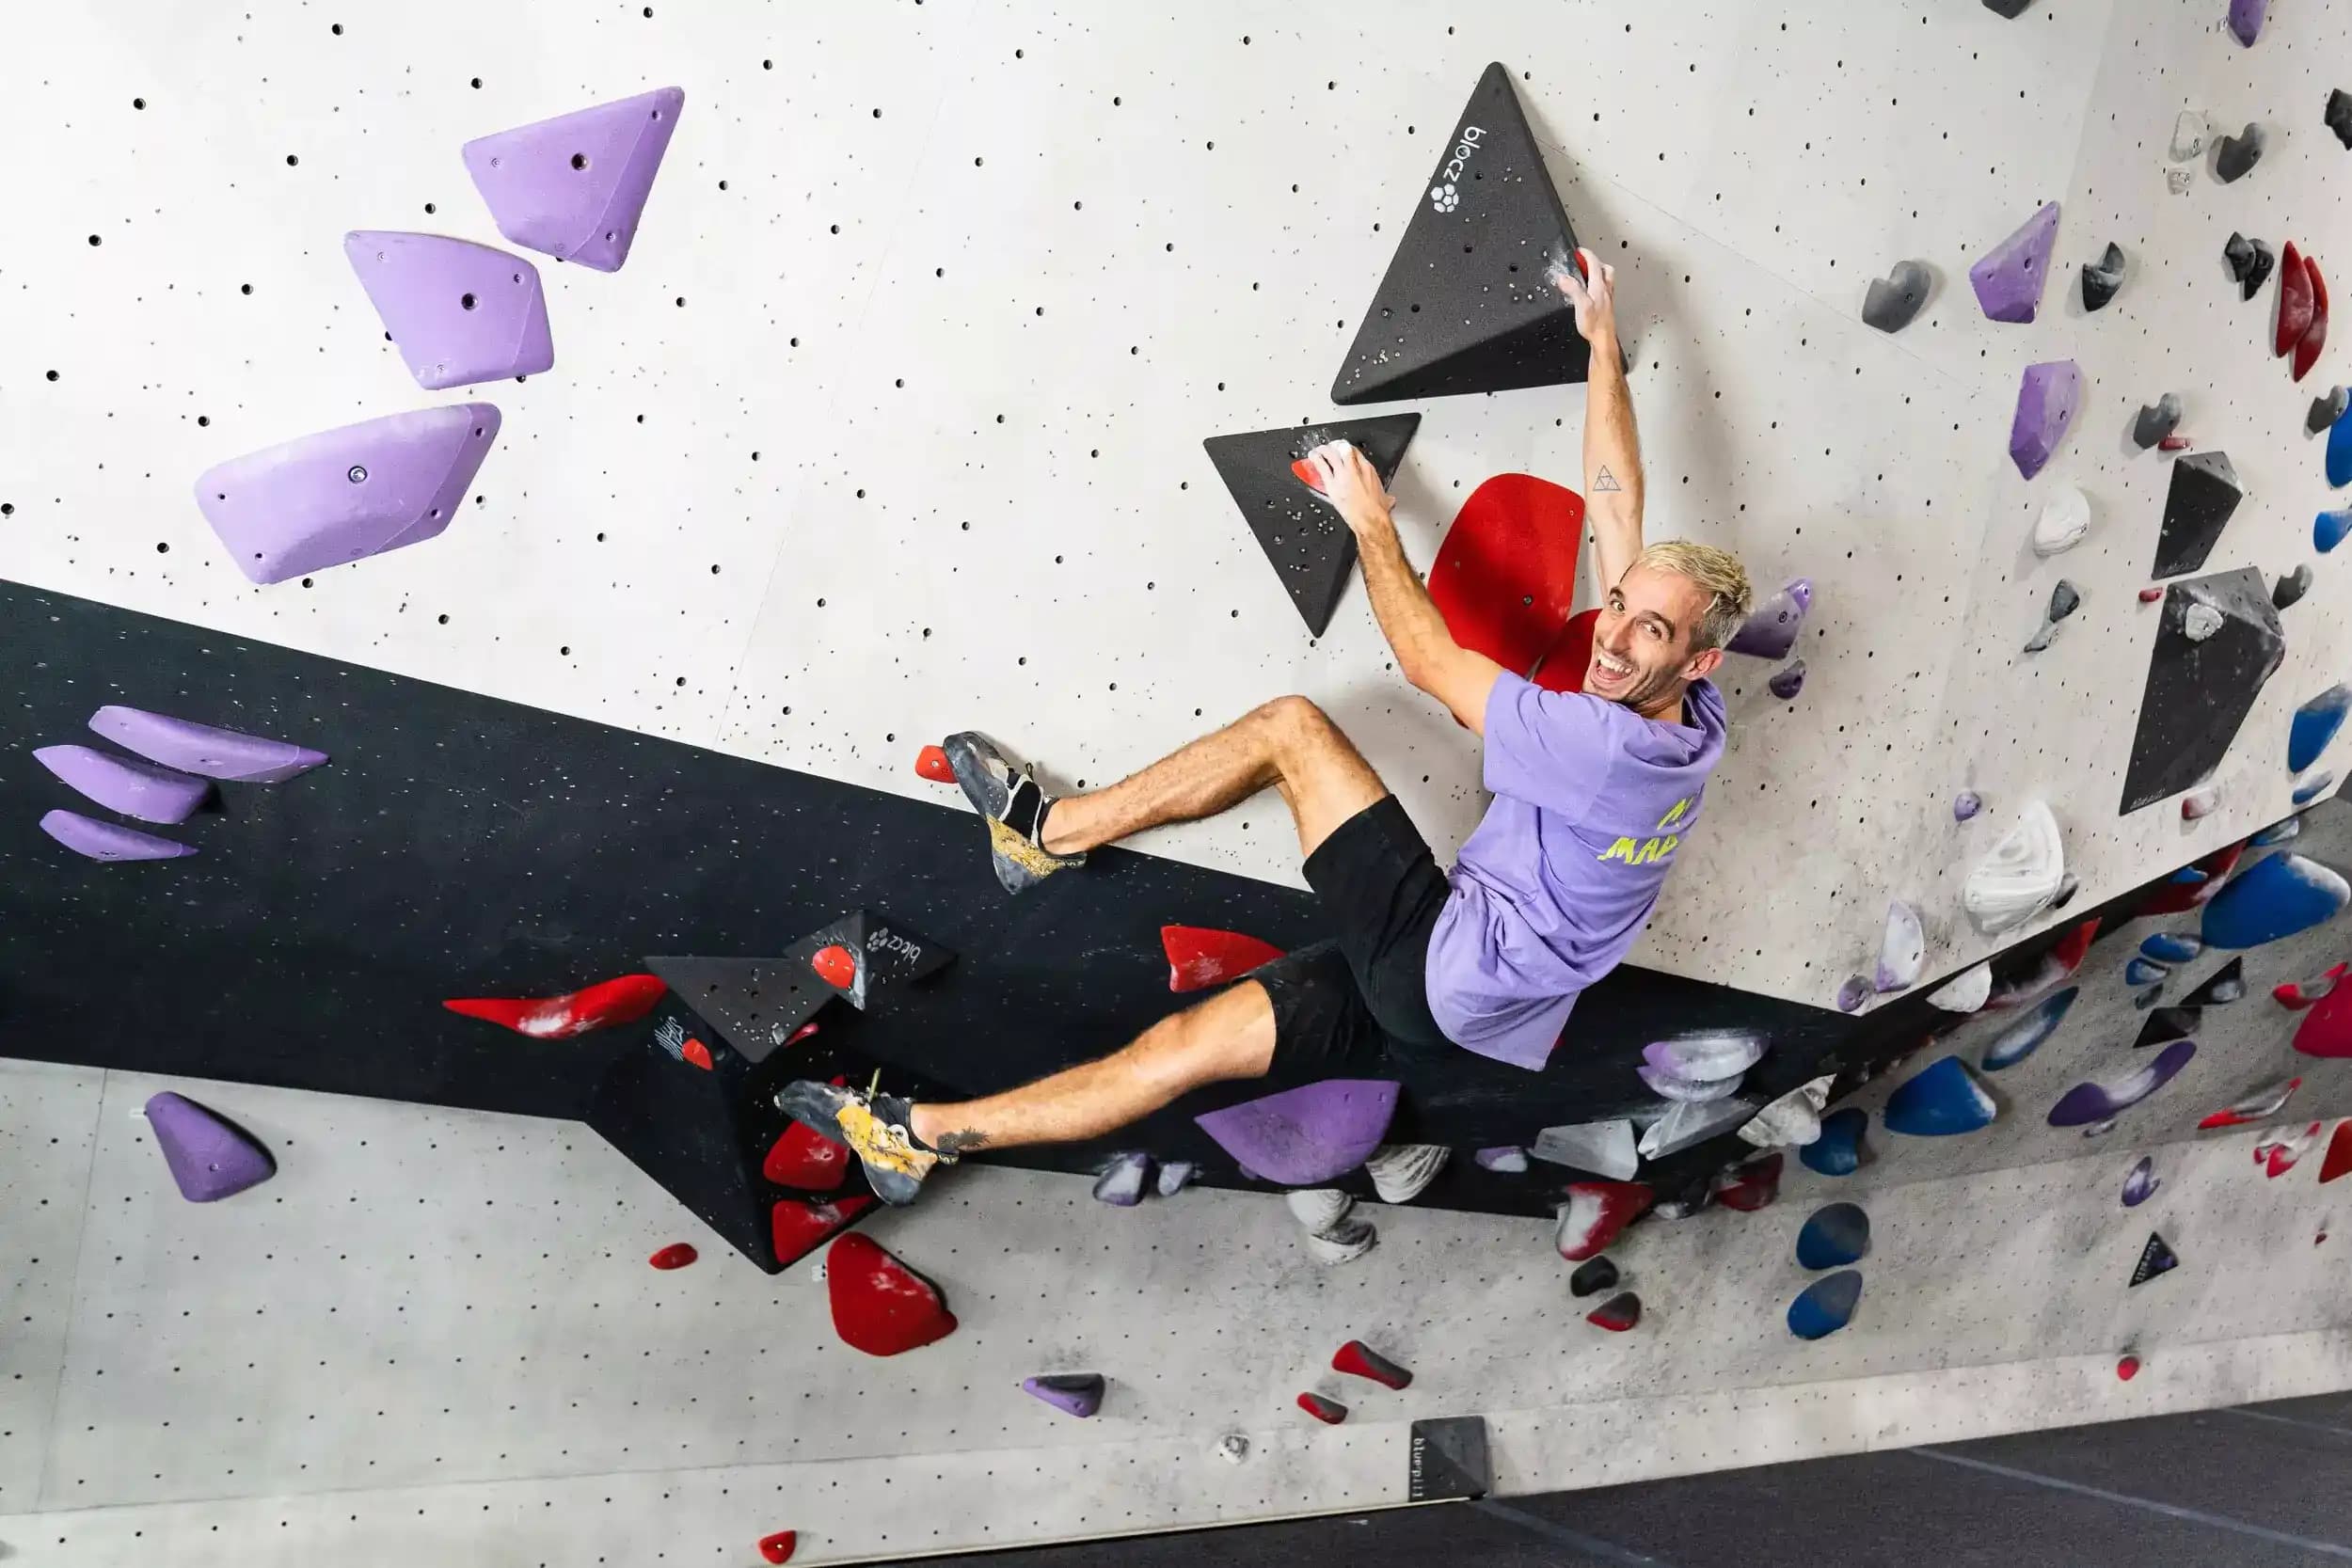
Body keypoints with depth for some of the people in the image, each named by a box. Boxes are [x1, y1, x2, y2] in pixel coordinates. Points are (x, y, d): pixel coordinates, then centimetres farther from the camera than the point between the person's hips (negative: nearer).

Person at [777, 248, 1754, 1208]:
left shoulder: (1609, 746, -23)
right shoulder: (1676, 728, 2)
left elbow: (1429, 663, -17)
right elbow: (1614, 502, 7)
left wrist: (1371, 522, -4)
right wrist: (1602, 342, 10)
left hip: (1441, 971, -8)